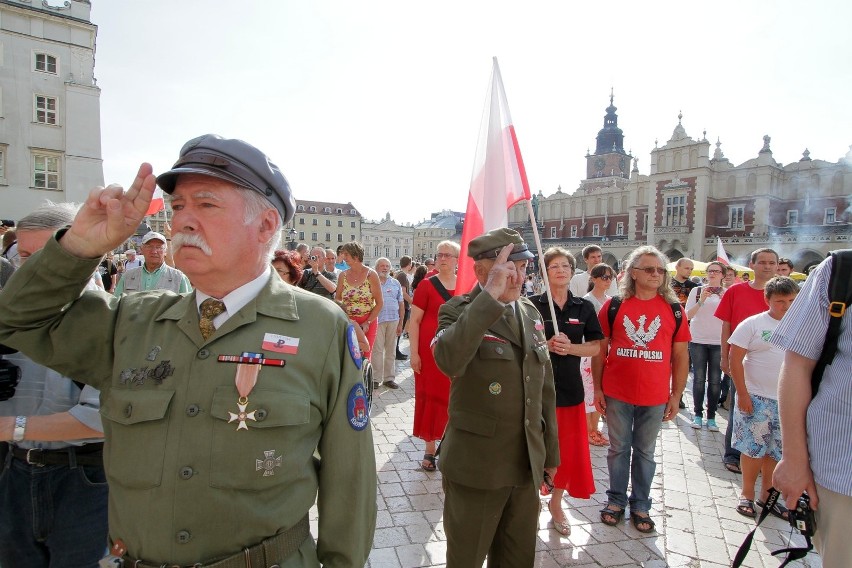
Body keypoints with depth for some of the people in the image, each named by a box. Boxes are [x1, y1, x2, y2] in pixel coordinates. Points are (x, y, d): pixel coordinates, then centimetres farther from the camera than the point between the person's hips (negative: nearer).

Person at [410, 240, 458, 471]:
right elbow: (414, 320, -5)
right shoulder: (426, 285, -5)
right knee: (430, 396, 5)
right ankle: (429, 449, 19)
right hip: (430, 350, -2)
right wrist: (414, 353, -10)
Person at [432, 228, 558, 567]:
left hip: (528, 465, 6)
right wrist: (491, 294, -35)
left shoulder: (530, 312, 7)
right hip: (476, 467, -5)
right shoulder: (458, 310, -12)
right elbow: (449, 360, -36)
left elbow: (544, 386, 13)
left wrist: (550, 450, 16)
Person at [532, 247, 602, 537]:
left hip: (570, 386, 3)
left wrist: (570, 348, -15)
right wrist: (546, 345, -19)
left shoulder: (584, 307, 4)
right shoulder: (533, 305, -3)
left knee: (568, 448, 10)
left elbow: (595, 346, 3)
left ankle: (556, 503, 32)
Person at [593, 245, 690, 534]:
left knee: (645, 452, 13)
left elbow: (680, 355, 6)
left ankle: (641, 505, 28)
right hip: (617, 394, -1)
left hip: (655, 397, 1)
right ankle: (616, 499, 28)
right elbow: (600, 350, 2)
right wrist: (597, 388, 0)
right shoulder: (614, 306, -2)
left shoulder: (673, 309, 2)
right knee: (619, 449, 12)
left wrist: (676, 395, 3)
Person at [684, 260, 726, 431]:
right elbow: (688, 315, -1)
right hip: (698, 340, 0)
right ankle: (698, 414, 10)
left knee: (715, 381, 3)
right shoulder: (697, 291, 3)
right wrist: (701, 301, -14)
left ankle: (711, 417, 10)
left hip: (718, 342, 1)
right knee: (699, 379, 3)